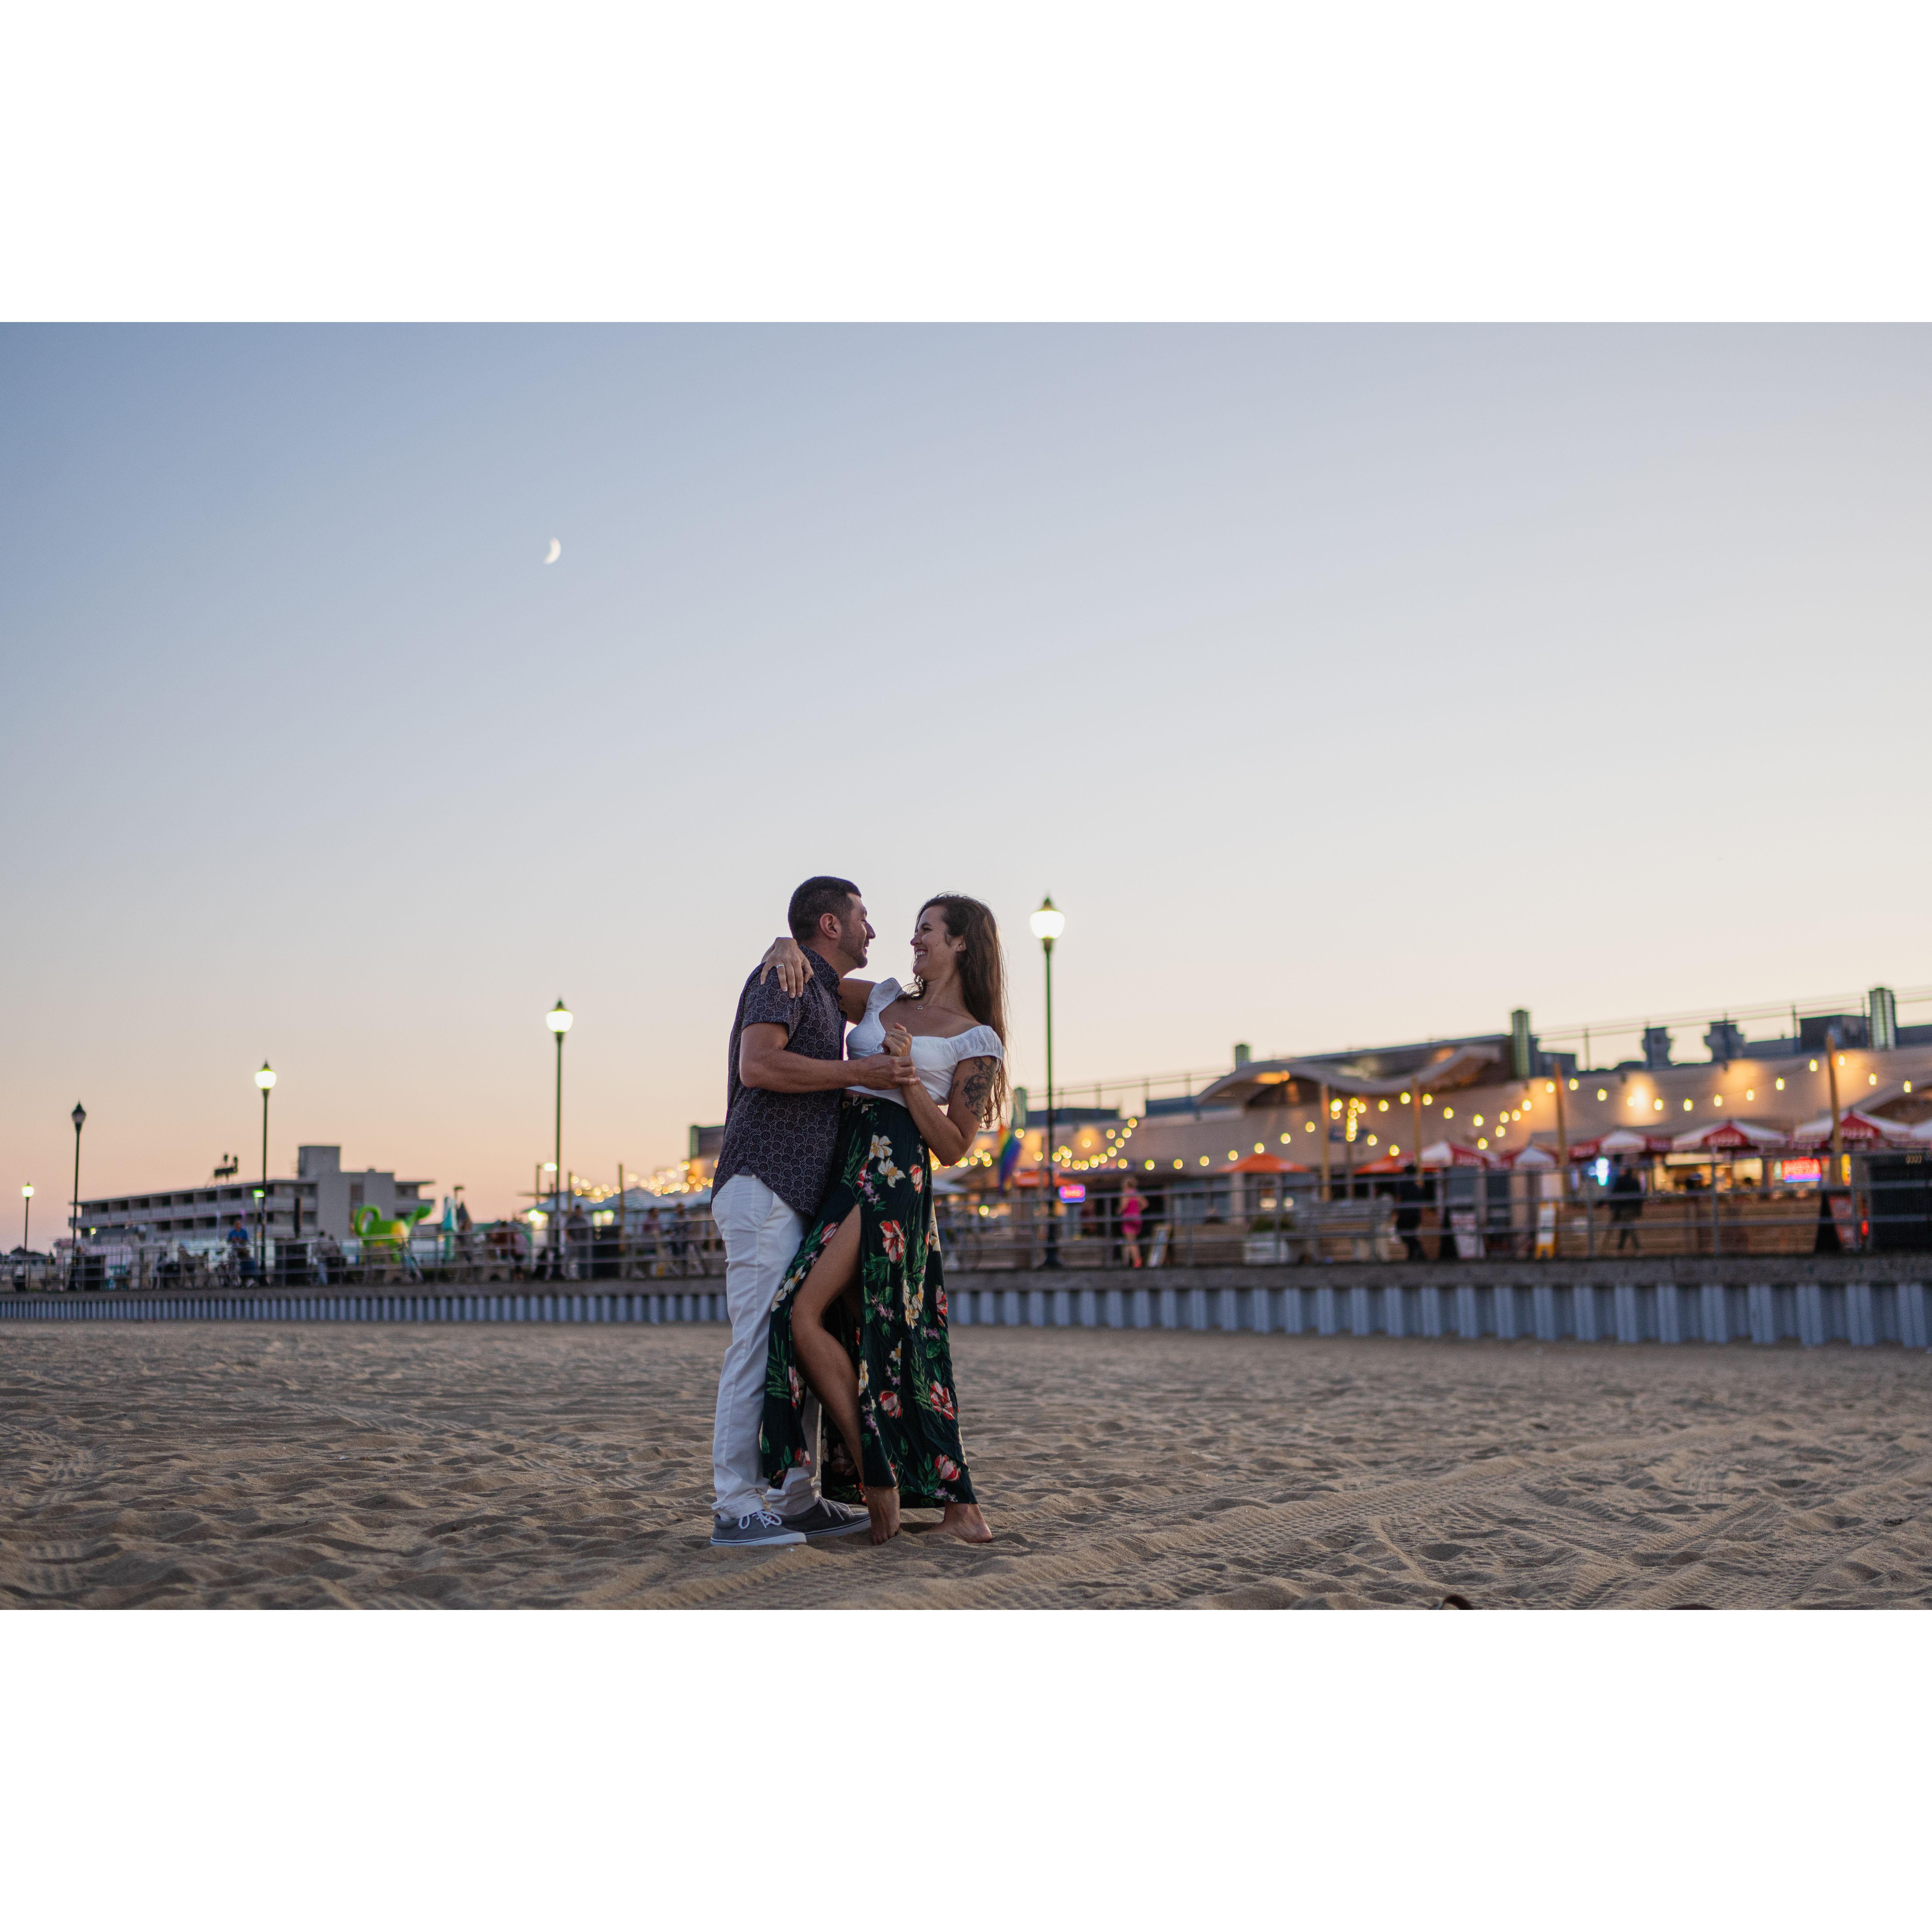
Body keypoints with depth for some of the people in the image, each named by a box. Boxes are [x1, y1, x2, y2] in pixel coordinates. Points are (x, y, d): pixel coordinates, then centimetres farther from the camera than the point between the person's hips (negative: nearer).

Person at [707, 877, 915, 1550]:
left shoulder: (822, 995, 25)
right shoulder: (784, 975, -5)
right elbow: (756, 1066, -22)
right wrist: (859, 1073, -17)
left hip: (797, 1200, 10)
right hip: (763, 1188, -10)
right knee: (762, 1345, -12)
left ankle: (797, 1500, 14)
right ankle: (736, 1510, -9)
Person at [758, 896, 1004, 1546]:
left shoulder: (977, 1040, 3)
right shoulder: (885, 1000, 19)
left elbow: (953, 1148, -2)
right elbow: (801, 977, 23)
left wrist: (909, 1080, -14)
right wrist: (786, 949, 0)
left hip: (893, 1174, -7)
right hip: (842, 1169, 7)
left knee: (804, 1315, -19)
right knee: (880, 1342, 4)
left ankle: (875, 1476, -8)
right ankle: (961, 1509, 8)